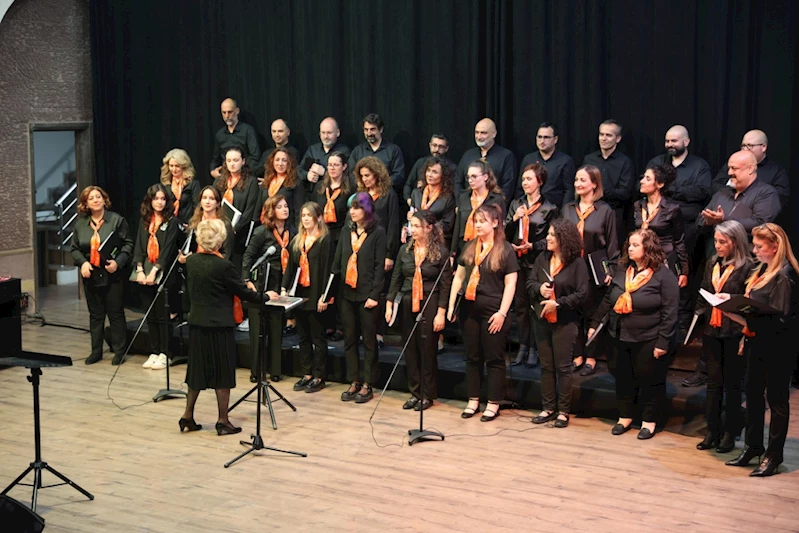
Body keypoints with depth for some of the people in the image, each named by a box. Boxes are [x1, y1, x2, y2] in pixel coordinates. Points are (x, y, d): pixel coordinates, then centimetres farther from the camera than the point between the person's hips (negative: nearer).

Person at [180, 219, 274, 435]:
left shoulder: (191, 261, 0)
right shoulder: (224, 266, -18)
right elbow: (243, 293, -10)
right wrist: (266, 296, 6)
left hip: (197, 323, 6)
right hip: (219, 326, -6)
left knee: (197, 369, 16)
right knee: (222, 373, 4)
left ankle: (188, 416, 19)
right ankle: (222, 421, 9)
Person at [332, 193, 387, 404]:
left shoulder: (378, 233, -4)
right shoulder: (347, 232, 12)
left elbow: (380, 266, -9)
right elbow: (337, 263, 12)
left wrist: (374, 295, -14)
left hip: (367, 295, -5)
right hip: (346, 293, 6)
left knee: (369, 340, 3)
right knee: (350, 339, 9)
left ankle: (367, 385, 9)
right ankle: (354, 382, 17)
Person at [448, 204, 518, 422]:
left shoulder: (505, 249, -5)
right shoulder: (470, 247, 10)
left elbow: (510, 284, -8)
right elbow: (458, 277, 13)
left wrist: (502, 313, -14)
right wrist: (451, 305, 6)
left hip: (492, 311, -5)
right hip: (469, 308, 5)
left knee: (494, 358, 2)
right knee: (472, 357, 11)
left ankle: (493, 404, 9)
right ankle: (473, 400, 20)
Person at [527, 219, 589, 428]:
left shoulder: (577, 263, -10)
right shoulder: (542, 258, 5)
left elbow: (582, 294, -13)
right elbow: (529, 284, 8)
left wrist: (558, 303, -19)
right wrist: (539, 288, -14)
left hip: (565, 322, -5)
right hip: (542, 320, 5)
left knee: (563, 367, 2)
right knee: (546, 366, 11)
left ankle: (563, 411, 10)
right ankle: (548, 408, 20)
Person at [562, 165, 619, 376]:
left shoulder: (605, 211, -3)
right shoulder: (568, 209, 7)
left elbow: (612, 244, -2)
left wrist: (611, 270, -7)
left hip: (595, 271, -3)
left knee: (592, 314, 4)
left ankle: (591, 358, 12)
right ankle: (577, 355, 15)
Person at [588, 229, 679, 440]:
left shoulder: (664, 275, -12)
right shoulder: (622, 271, 8)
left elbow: (669, 312, -14)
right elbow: (608, 300, 15)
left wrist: (663, 341, -17)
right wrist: (595, 324, 12)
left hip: (648, 340, -6)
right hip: (621, 337, 6)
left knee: (650, 381, 5)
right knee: (623, 378, 14)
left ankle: (649, 421, 19)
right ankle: (625, 416, 29)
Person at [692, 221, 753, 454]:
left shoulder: (747, 267, -9)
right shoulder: (712, 264, 10)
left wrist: (745, 335, -15)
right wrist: (699, 318, 7)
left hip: (734, 334, -5)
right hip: (711, 332, 5)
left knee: (732, 384, 6)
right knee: (713, 382, 9)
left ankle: (730, 432, 16)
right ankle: (712, 431, 16)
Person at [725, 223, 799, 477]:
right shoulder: (762, 270, 9)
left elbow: (777, 318, -22)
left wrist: (738, 308, -25)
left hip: (776, 347, -8)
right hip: (757, 343, 8)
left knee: (776, 399, 2)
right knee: (753, 395, 15)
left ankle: (773, 456, 11)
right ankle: (753, 446, 27)